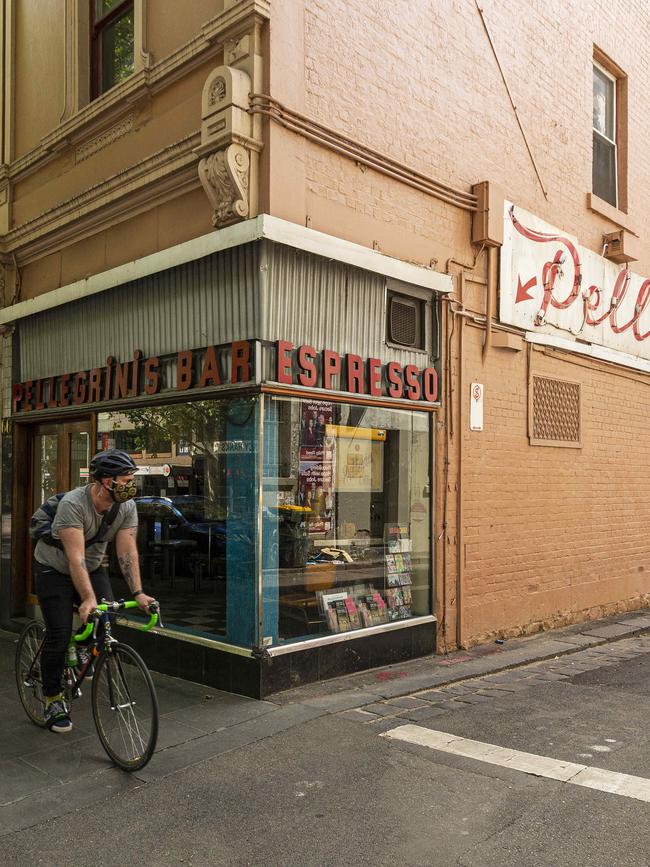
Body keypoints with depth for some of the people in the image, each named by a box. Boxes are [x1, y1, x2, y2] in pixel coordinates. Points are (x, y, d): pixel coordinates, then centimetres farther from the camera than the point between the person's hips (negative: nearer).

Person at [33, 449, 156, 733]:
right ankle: (52, 700, 11)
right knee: (59, 635, -9)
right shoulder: (73, 504, -34)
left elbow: (127, 552, -20)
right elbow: (75, 557, -38)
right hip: (55, 569, -4)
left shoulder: (127, 507, -17)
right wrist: (87, 598, -47)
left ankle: (85, 647, 18)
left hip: (93, 567, 5)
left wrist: (138, 593, -30)